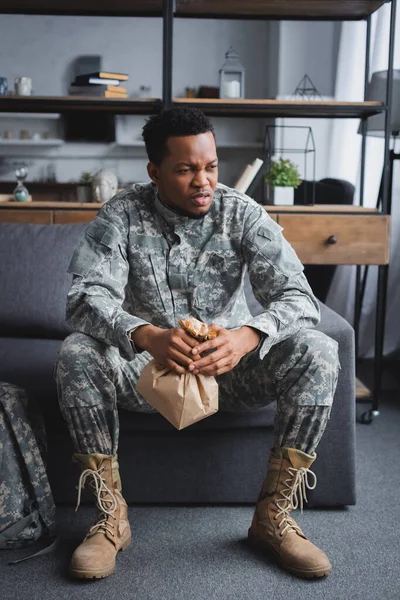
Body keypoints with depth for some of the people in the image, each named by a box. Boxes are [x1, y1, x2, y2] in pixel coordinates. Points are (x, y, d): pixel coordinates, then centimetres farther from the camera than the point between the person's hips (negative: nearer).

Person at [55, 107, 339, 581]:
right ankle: (110, 517, -15)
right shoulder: (123, 215, -10)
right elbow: (85, 296, -22)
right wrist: (146, 337, -44)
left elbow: (298, 296, -17)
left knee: (317, 352, -25)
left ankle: (274, 515, -14)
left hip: (229, 364, 1)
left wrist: (246, 337, -40)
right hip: (146, 364, 0)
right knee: (75, 355, -29)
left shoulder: (243, 214, -9)